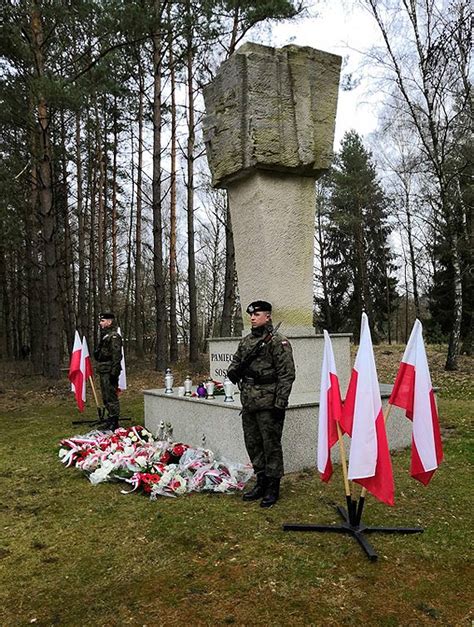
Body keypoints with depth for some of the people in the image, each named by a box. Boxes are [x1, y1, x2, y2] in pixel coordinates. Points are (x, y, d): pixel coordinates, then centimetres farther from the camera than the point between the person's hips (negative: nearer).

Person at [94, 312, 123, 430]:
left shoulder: (114, 336, -13)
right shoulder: (104, 335, 18)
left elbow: (116, 355, -20)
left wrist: (114, 372, -24)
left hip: (109, 373, -10)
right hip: (103, 372, 10)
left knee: (111, 397, -6)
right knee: (106, 397, 16)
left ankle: (114, 423, -1)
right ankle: (110, 419, 25)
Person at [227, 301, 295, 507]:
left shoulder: (278, 341, -9)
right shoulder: (245, 341, 13)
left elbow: (287, 374, -13)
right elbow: (233, 365, 21)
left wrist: (280, 403, -17)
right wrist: (235, 370, -3)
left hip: (268, 403, -7)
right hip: (248, 403, 8)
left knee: (271, 445, 1)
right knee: (253, 445, 14)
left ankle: (273, 488, 14)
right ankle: (261, 483, 28)